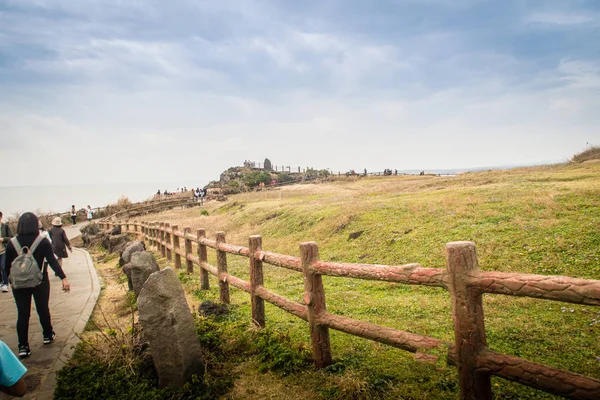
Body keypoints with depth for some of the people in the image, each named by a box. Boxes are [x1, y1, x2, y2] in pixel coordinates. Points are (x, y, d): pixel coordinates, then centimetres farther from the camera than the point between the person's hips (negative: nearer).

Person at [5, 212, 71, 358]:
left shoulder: (11, 243, -5)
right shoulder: (43, 242, -11)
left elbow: (7, 266, 1)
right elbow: (52, 261, -17)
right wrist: (63, 278, -19)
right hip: (40, 282, -1)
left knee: (22, 314, 6)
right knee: (43, 309, 15)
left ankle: (23, 346, 4)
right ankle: (48, 335, 30)